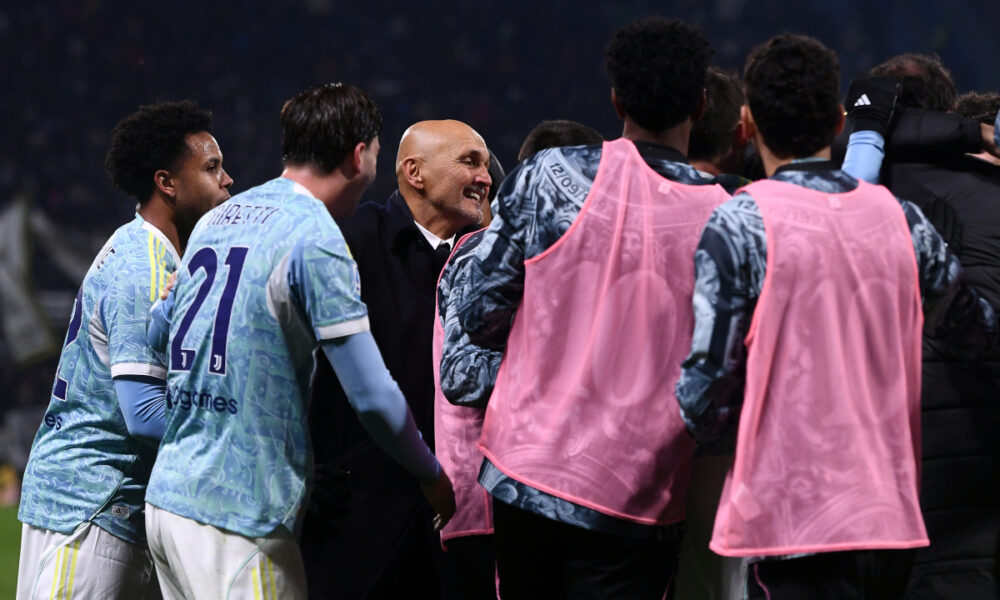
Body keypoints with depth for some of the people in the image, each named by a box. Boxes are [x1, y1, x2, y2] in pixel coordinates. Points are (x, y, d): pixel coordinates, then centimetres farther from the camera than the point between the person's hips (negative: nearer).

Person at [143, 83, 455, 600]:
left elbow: (155, 331, 25)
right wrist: (433, 478, 1)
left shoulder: (215, 221, 13)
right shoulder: (316, 240, -11)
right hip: (237, 516, -8)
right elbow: (372, 396, -12)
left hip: (166, 496, 8)